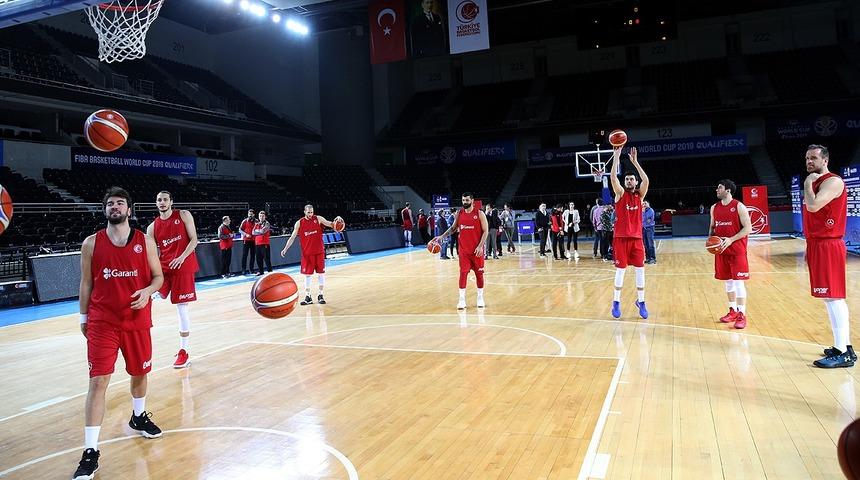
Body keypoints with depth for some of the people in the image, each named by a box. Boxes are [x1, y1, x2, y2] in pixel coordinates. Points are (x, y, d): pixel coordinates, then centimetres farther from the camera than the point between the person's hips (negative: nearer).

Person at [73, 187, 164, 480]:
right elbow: (86, 283, 6)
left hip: (137, 321, 2)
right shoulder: (91, 243, 0)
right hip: (102, 322, -1)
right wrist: (84, 317, 8)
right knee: (98, 381, -7)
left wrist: (148, 290, -17)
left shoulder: (145, 241, 0)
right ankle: (90, 452, -2)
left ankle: (139, 417, 44)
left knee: (139, 373, 16)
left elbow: (158, 276, 4)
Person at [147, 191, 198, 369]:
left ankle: (184, 352, 7)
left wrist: (181, 258, -19)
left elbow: (194, 239, -6)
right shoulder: (153, 227, 8)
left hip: (183, 267, -4)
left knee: (182, 309, 0)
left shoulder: (183, 215, -1)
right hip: (163, 267, 4)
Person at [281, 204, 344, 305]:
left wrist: (337, 220, -25)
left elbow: (331, 224, -3)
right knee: (307, 274, 2)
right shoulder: (299, 223, -1)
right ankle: (308, 297, 10)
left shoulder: (318, 219, -2)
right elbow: (292, 237, 2)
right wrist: (285, 249, -6)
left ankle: (320, 295, 15)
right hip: (307, 253, 0)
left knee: (321, 273, 4)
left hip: (319, 251, 0)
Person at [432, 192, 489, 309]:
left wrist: (480, 246, -15)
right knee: (463, 273, -1)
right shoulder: (458, 214, 4)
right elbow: (453, 228, 17)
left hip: (477, 250, -2)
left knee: (479, 273, 6)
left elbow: (485, 231, -7)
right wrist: (442, 236, 6)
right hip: (463, 250, 2)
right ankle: (462, 299, 4)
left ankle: (480, 297, 20)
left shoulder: (480, 214, -6)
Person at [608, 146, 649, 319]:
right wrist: (616, 158, -19)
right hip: (621, 237, -2)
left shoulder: (640, 195, 7)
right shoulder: (620, 194, 1)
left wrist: (635, 162, -13)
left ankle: (641, 302, 16)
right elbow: (613, 178, -16)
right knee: (620, 270, 1)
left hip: (636, 237, 3)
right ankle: (616, 302, 11)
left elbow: (646, 181, -11)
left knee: (640, 270, 3)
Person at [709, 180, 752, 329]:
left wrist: (731, 240, -22)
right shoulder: (714, 208, 9)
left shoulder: (739, 207, -9)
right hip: (721, 250, 6)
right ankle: (733, 311, 23)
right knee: (728, 281, 12)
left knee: (739, 281, -6)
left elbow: (748, 228, -12)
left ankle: (742, 315, 0)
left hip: (737, 250, -6)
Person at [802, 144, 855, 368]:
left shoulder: (832, 181, -13)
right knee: (832, 297, 13)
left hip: (828, 246, -10)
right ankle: (844, 346, 21)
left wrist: (808, 184, -12)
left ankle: (842, 353, -8)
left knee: (833, 297, -10)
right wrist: (810, 245, 21)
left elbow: (813, 206, -29)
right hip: (817, 245, 10)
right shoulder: (815, 182, 17)